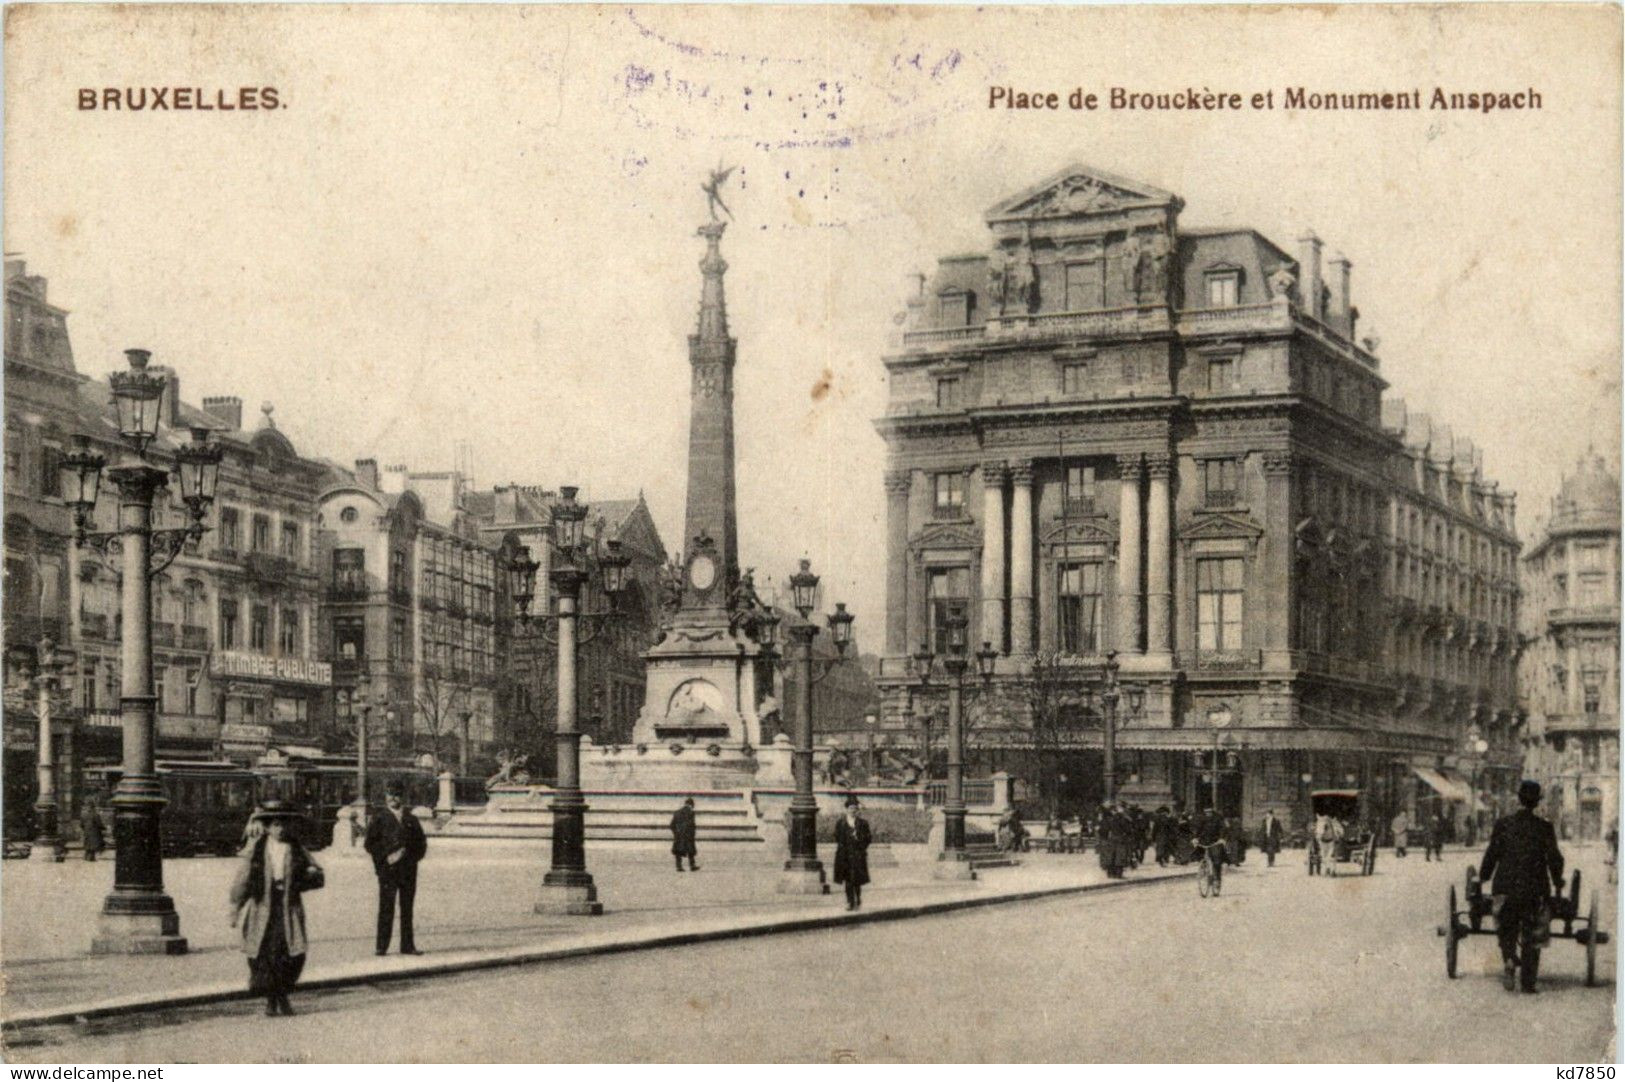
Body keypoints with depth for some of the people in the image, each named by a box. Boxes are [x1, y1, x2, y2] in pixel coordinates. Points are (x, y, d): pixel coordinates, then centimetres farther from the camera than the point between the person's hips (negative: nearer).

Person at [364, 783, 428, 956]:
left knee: (407, 908, 5)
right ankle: (382, 946, -3)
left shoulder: (411, 820, 14)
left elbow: (421, 844, 14)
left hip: (408, 869, 3)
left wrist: (407, 854, -3)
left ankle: (407, 946, 8)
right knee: (386, 908, -6)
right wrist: (385, 857, -9)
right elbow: (370, 844, 2)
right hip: (387, 869, -3)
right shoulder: (379, 820, 6)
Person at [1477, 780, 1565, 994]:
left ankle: (1509, 960, -15)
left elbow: (1492, 854, -1)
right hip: (1535, 889, 0)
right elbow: (1554, 858, -3)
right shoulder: (1545, 827, -4)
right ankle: (1528, 981, 7)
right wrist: (1557, 881, 15)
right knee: (1532, 937, 10)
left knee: (1507, 931, 14)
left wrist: (1483, 876, 16)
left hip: (1506, 888, 0)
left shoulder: (1502, 825, -3)